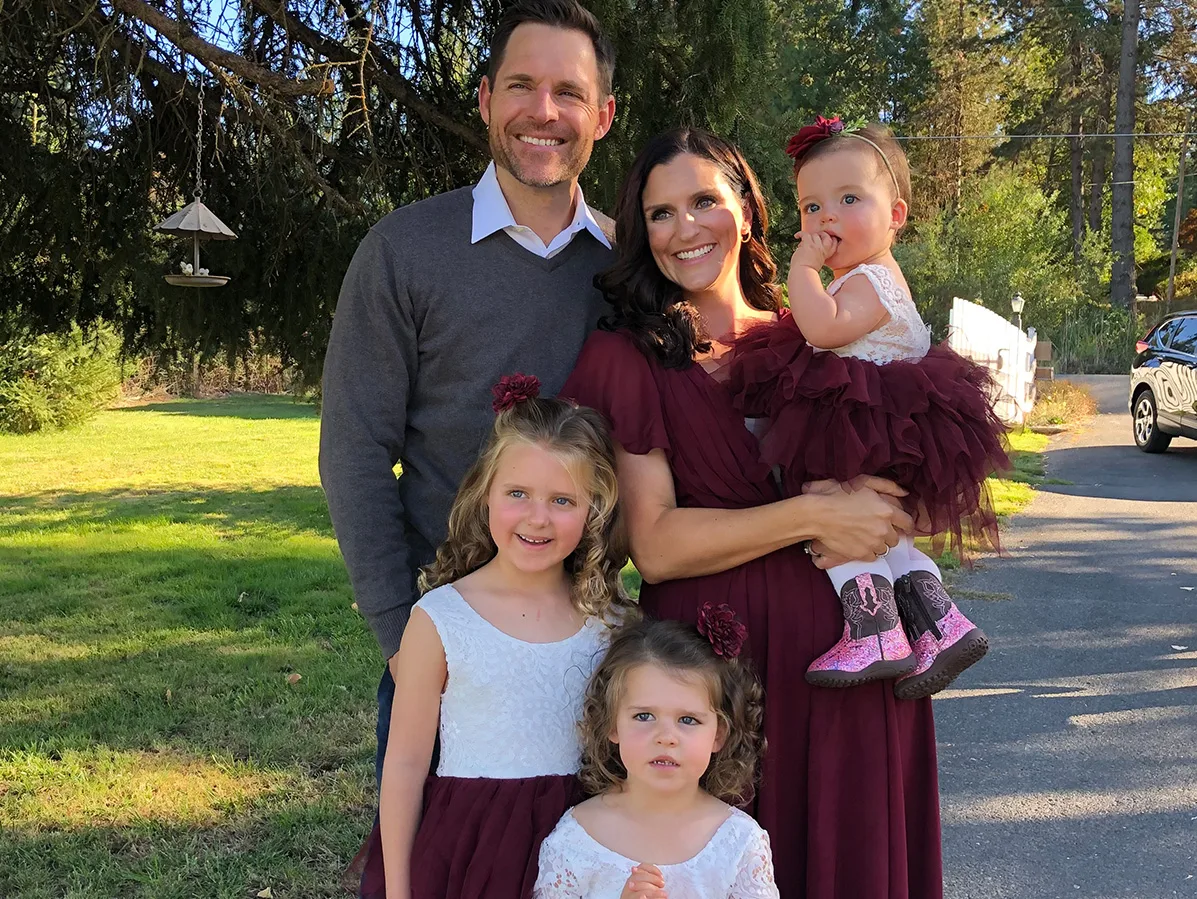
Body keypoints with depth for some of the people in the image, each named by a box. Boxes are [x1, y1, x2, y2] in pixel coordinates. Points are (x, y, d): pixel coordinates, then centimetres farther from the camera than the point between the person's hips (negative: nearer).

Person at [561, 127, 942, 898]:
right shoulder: (626, 357, -1)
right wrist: (812, 517, -17)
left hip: (849, 656, 4)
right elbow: (653, 544, -11)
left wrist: (857, 506, -8)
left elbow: (900, 488, 15)